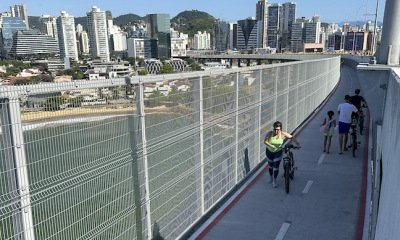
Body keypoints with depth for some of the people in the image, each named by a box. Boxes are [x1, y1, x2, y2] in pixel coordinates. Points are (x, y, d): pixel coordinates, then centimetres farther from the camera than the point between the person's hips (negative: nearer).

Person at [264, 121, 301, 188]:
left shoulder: (282, 134, -19)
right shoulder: (270, 133, -20)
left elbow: (292, 137, -15)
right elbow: (265, 141, -25)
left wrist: (297, 144, -27)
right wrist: (271, 146, -41)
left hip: (278, 152, -1)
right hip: (269, 152, 1)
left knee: (276, 166, -7)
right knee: (271, 165, 16)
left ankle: (274, 181, 8)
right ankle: (271, 177, 41)